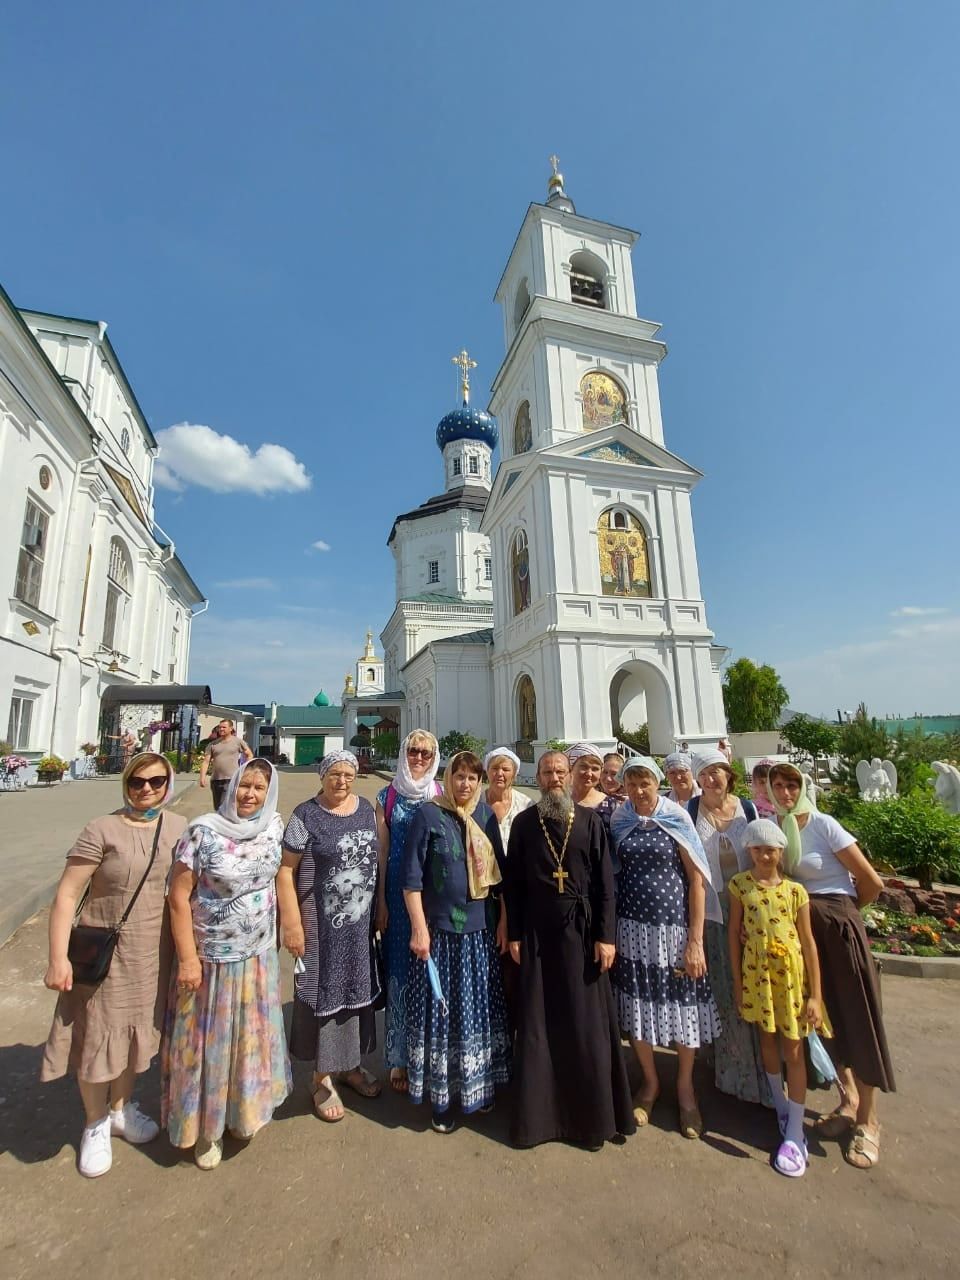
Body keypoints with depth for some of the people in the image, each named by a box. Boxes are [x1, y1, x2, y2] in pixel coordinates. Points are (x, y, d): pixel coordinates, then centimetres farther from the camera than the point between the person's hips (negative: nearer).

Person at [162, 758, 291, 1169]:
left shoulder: (275, 826, -7)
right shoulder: (203, 832, -19)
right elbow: (179, 897, -15)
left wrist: (280, 930, 6)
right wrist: (188, 959, -15)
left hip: (260, 957, 4)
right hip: (211, 959, -4)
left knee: (252, 1039, 20)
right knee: (209, 1043, 13)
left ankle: (243, 1111, 45)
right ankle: (207, 1126, 38)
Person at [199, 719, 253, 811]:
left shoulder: (238, 741, 2)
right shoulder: (212, 744, 9)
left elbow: (250, 755, 10)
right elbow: (206, 761, 3)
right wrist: (202, 777, -10)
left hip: (232, 779, -4)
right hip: (215, 780, 5)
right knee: (217, 808, 13)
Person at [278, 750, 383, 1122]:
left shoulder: (366, 809, 2)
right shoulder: (306, 815, -13)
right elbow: (285, 870, -13)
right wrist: (291, 924, -16)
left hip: (361, 922, 5)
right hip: (322, 924, -5)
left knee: (358, 990, 18)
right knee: (323, 993, 9)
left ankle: (350, 1063, 41)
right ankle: (322, 1077, 32)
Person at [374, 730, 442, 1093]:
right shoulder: (387, 797, 0)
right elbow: (382, 852, 1)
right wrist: (381, 902, -1)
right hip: (398, 896, 0)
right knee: (400, 969, 7)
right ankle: (400, 1057, 26)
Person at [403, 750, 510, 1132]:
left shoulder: (486, 814, 3)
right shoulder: (427, 814, -10)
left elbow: (498, 870, 9)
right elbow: (411, 877, -9)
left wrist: (504, 921, 7)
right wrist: (419, 928, -12)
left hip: (481, 930, 4)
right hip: (440, 931, -4)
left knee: (479, 1009, 16)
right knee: (441, 1012, 8)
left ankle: (478, 1084, 38)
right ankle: (440, 1098, 28)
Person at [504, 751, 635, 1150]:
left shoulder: (588, 819, -2)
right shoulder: (523, 823, 0)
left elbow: (605, 880, -3)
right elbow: (513, 883, 3)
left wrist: (606, 935, -7)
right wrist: (514, 934, 0)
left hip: (582, 931, 0)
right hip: (537, 933, 1)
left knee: (588, 1024, 8)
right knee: (538, 1024, 10)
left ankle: (593, 1114, 26)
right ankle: (537, 1112, 27)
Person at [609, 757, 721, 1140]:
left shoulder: (677, 820, -4)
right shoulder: (618, 822, 2)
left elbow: (698, 880, -5)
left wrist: (696, 939, -8)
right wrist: (608, 931, 0)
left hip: (673, 923, -2)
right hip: (632, 926, 2)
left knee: (682, 1002, 7)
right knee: (637, 1004, 10)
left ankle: (685, 1086, 31)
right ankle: (650, 1081, 33)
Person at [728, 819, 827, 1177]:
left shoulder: (795, 890, -7)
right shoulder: (740, 884, -6)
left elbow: (808, 942, -3)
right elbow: (734, 932, -2)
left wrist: (815, 995, -5)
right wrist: (737, 981, -1)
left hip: (791, 975, -1)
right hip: (757, 973, 1)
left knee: (793, 1051, 7)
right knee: (768, 1043, 18)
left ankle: (794, 1133, 22)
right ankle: (780, 1104, 42)